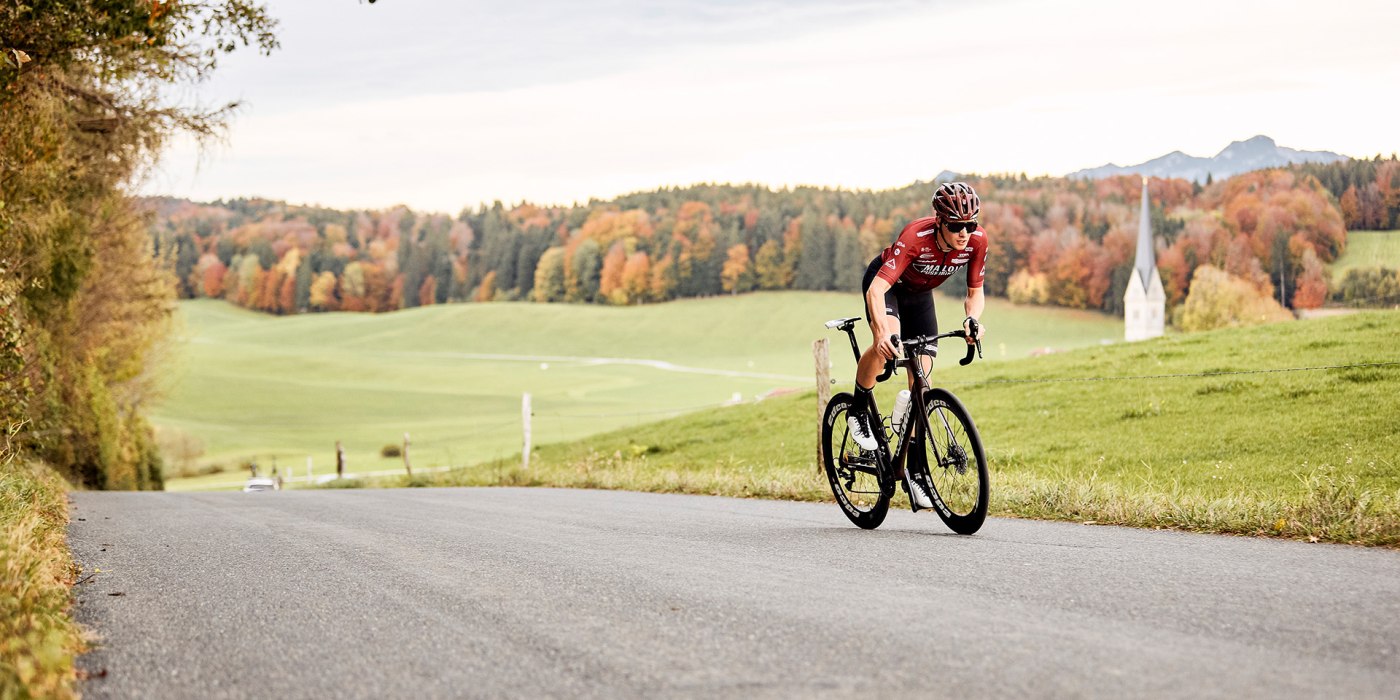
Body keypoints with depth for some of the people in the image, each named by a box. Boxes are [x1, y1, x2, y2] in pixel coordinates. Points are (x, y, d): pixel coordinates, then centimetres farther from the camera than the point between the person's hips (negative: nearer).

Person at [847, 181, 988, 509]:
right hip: (886, 283, -4)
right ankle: (859, 411, -8)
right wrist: (882, 333, -61)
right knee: (887, 341, -35)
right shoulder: (916, 237, -39)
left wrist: (972, 319, -37)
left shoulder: (977, 240, -26)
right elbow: (876, 289, -45)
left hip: (920, 294, 4)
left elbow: (975, 292, -14)